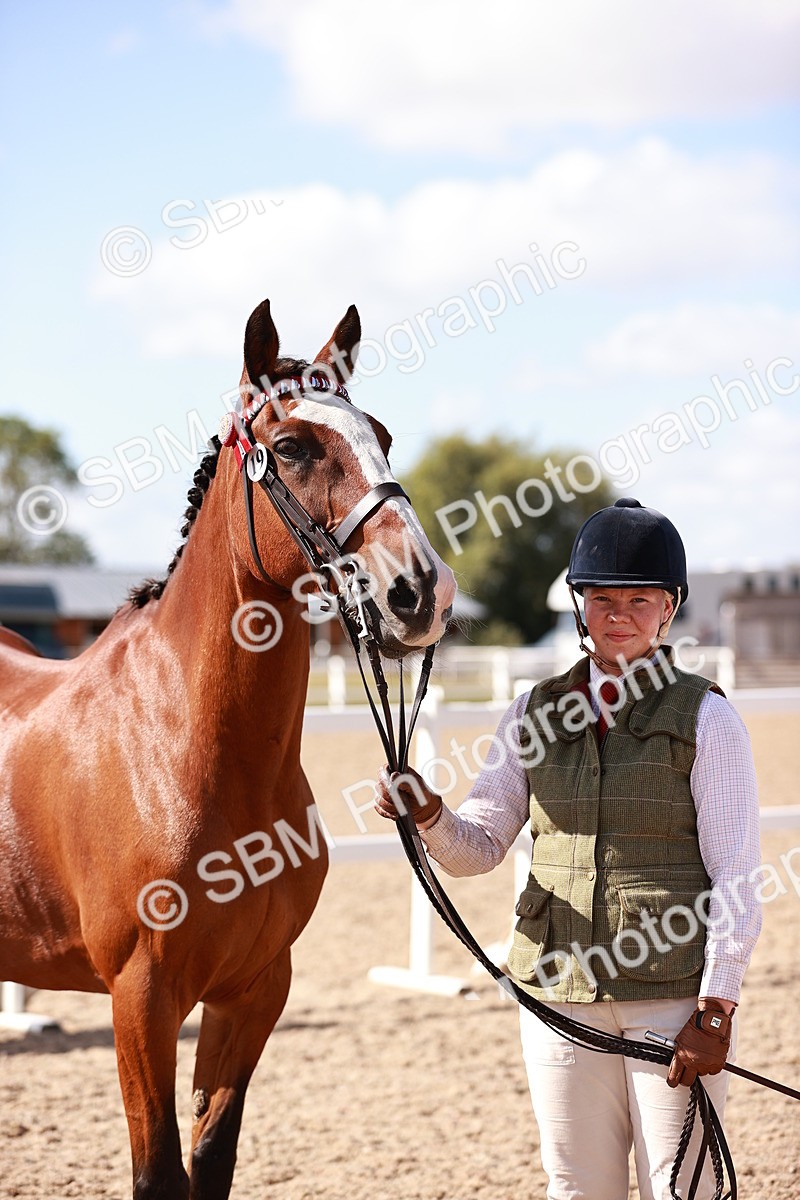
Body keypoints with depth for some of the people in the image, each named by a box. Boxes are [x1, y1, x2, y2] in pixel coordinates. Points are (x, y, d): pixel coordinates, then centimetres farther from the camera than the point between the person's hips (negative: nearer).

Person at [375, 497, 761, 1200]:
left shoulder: (705, 719, -3)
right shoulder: (536, 716, 8)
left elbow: (736, 878, -6)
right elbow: (479, 846, 8)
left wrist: (715, 1011, -12)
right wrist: (430, 817, -15)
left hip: (673, 999, -3)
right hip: (559, 992, 4)